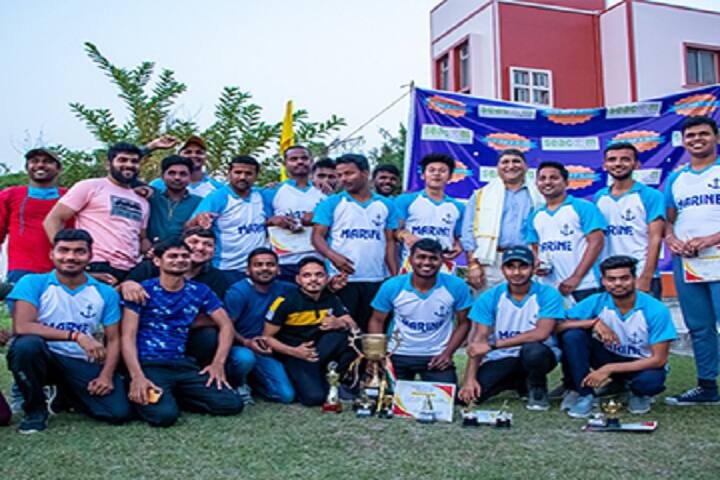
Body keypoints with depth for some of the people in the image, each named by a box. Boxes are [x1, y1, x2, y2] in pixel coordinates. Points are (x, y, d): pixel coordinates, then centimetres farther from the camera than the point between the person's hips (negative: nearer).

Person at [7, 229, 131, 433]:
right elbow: (22, 327, -21)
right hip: (44, 358, -3)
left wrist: (106, 376, -14)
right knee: (26, 345, -37)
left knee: (119, 412, -16)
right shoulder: (33, 283, -6)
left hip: (84, 364, 3)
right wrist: (76, 335, -28)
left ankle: (66, 391, 19)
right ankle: (35, 409, -7)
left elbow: (113, 339, 4)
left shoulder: (105, 293, 2)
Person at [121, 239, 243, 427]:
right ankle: (142, 395, 4)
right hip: (149, 364, -4)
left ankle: (172, 395, 8)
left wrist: (218, 363, -5)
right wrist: (137, 376, -22)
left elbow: (226, 325, 10)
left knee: (232, 404, -11)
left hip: (183, 364, 5)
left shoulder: (200, 291, 8)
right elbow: (128, 336, -8)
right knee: (165, 414, -32)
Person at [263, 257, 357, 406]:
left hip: (321, 351, 5)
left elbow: (354, 326, -1)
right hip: (293, 355, -5)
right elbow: (267, 337, -10)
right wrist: (294, 351, -24)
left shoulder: (331, 299, 1)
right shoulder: (286, 302, -13)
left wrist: (340, 324, -25)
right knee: (314, 396, -28)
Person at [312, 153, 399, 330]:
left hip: (376, 281, 2)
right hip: (342, 279, -2)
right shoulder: (331, 203, 4)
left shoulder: (386, 205, 10)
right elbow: (318, 236, -1)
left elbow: (390, 242, 10)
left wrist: (395, 277, 1)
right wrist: (332, 255, -22)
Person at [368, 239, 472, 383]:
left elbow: (463, 323, -1)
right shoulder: (391, 287, -12)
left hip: (437, 357, 0)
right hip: (398, 355, 1)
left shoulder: (456, 287, -13)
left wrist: (447, 353, -10)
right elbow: (377, 321, 0)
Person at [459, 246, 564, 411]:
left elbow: (541, 333, -23)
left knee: (533, 350, -38)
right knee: (470, 393, -18)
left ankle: (538, 389, -1)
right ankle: (518, 382, 15)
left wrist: (493, 345, -26)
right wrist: (470, 378, -21)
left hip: (536, 355, -3)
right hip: (501, 359, 3)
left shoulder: (548, 294, -12)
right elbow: (478, 340, -8)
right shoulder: (490, 298, -5)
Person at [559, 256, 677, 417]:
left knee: (651, 380, -39)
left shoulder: (656, 310, -21)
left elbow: (659, 359, -21)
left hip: (641, 364, -2)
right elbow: (558, 326, -15)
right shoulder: (597, 302, -14)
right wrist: (594, 322, -32)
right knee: (572, 335, -24)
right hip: (609, 356, 2)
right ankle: (584, 394, -11)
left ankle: (639, 394, 0)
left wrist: (609, 369, -27)